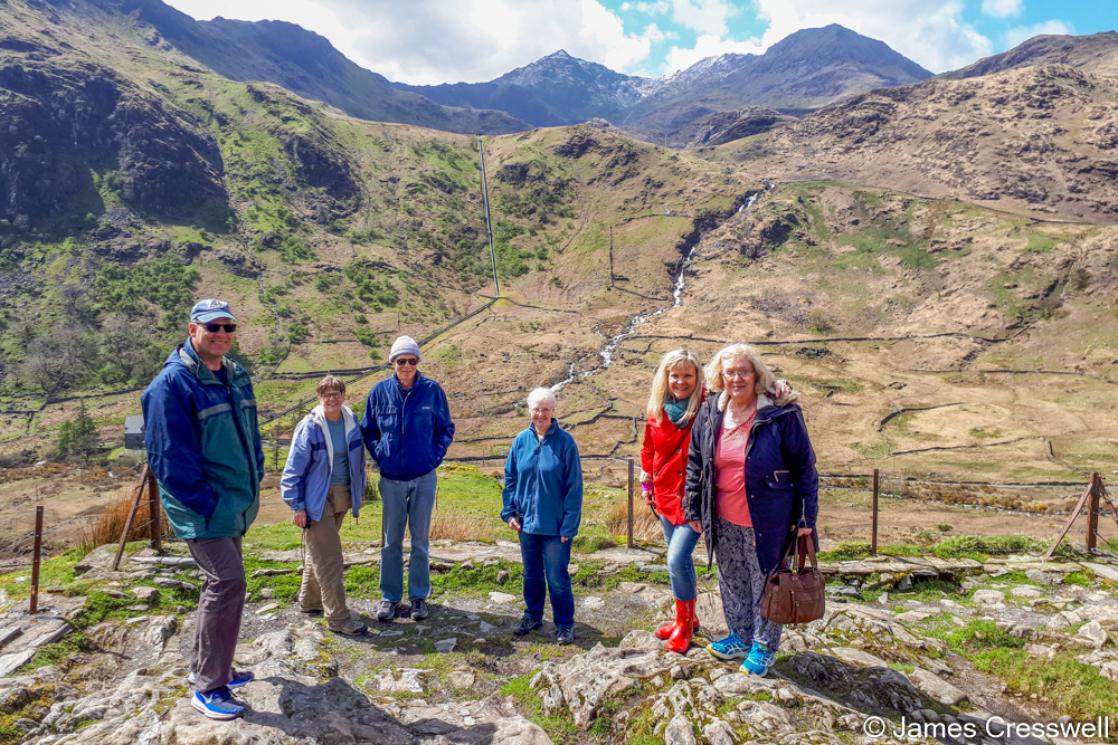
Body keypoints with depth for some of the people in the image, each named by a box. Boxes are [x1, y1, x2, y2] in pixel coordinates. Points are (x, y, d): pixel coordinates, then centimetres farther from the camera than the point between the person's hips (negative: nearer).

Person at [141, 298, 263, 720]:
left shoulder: (236, 376, 8)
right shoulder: (173, 383, -16)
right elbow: (169, 456, -19)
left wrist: (253, 485, 8)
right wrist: (205, 504, -19)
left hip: (233, 506, 9)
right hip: (202, 510, -8)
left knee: (220, 582, 17)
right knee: (228, 582, -10)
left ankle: (206, 667, 35)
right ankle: (208, 688, 4)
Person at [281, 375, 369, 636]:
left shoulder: (351, 422, 2)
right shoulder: (309, 427, -13)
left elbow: (358, 458, 14)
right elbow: (294, 469, -10)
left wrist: (359, 490, 14)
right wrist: (297, 506, -13)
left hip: (342, 497, 6)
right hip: (317, 500, -6)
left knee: (319, 552, 21)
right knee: (329, 560, -5)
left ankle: (309, 600, 38)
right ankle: (338, 617, 3)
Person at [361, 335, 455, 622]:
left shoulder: (432, 390, -5)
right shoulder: (380, 391, -3)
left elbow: (446, 429, 5)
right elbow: (368, 431, 9)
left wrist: (434, 455, -5)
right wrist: (380, 456, -1)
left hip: (424, 477, 0)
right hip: (391, 479, 1)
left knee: (420, 539, 10)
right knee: (391, 541, 10)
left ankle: (419, 596, 23)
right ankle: (390, 596, 24)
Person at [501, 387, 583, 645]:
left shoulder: (565, 441, -12)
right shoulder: (521, 440, -1)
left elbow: (574, 486, -11)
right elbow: (510, 478, 9)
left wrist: (569, 524, -12)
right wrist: (509, 511, 3)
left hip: (555, 525, -4)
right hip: (527, 522, 4)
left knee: (557, 577, 4)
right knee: (531, 574, 19)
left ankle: (564, 624, 23)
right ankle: (533, 615, 38)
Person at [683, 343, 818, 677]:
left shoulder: (781, 414, -13)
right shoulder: (709, 413, 0)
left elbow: (804, 467, -8)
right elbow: (695, 463, 8)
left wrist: (806, 516, -9)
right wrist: (693, 508, 8)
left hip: (767, 521, -4)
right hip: (724, 522, 5)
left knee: (766, 583, 12)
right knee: (732, 582, 20)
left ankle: (764, 647, 32)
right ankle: (740, 637, 41)